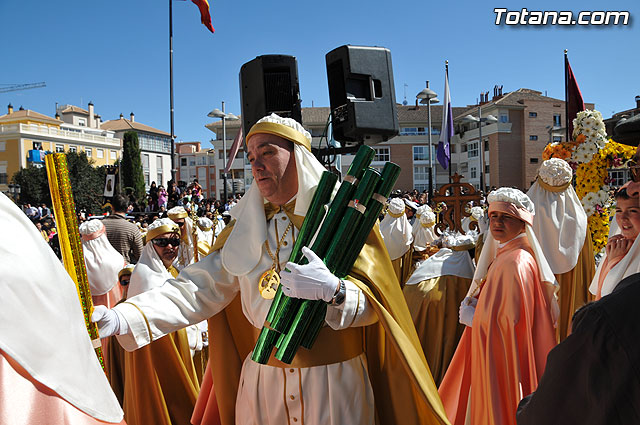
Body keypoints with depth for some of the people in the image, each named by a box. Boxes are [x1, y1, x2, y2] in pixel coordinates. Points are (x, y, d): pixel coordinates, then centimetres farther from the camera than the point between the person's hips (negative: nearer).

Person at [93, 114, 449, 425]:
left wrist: (335, 290, -36)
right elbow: (201, 287, -3)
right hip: (263, 378, 4)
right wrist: (124, 317, -15)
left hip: (333, 382, -3)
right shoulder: (246, 225, 5)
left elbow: (372, 301, -14)